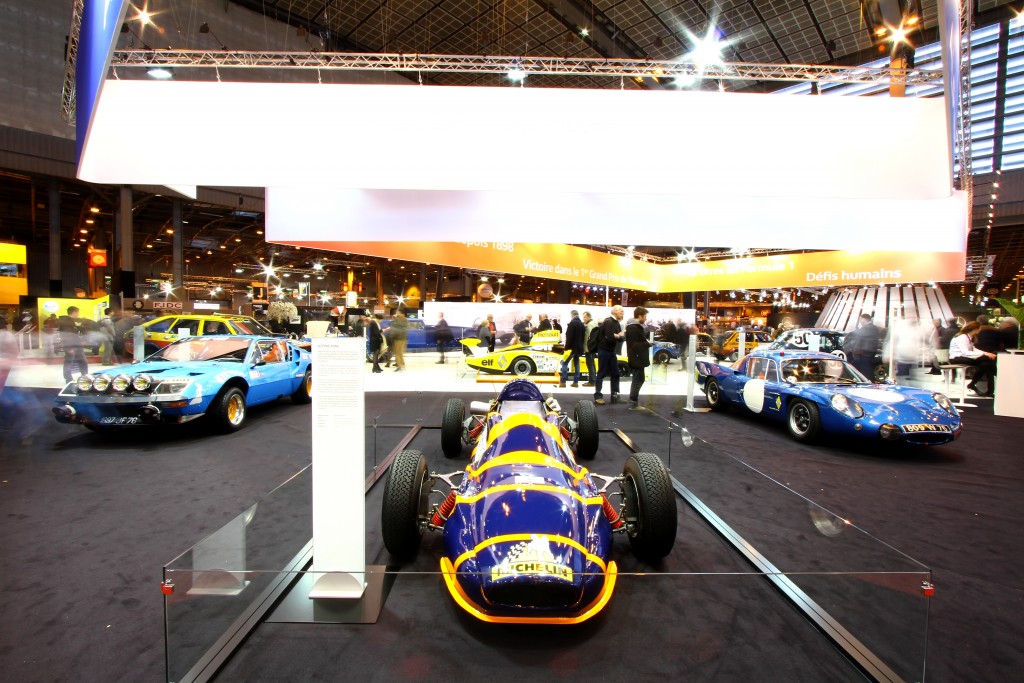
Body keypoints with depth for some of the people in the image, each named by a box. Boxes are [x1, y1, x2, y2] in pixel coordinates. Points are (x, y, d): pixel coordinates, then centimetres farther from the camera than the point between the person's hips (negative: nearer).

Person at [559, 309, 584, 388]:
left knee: (564, 363, -3)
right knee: (576, 364, 9)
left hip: (572, 347, -8)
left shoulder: (572, 323, -14)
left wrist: (567, 346, -12)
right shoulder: (582, 324, 15)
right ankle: (576, 382, 8)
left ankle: (563, 381, -5)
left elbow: (569, 336, -18)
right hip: (579, 347, 9)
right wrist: (581, 346, 19)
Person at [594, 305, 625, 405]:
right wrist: (618, 335, -6)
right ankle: (598, 396, 1)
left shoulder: (617, 323, 12)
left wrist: (621, 335, -14)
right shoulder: (608, 322, -15)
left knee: (615, 373, 9)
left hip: (612, 351, 9)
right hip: (604, 350, -9)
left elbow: (621, 338, 9)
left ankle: (615, 396, 16)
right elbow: (610, 337, -25)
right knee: (602, 373, -4)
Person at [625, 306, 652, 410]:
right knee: (637, 380, -4)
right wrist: (647, 344, -17)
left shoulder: (636, 326, 15)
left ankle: (634, 401, 26)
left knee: (638, 379, 17)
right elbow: (633, 345, -23)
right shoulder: (633, 328, -19)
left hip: (638, 358, 11)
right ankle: (633, 403, 4)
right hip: (636, 358, -11)